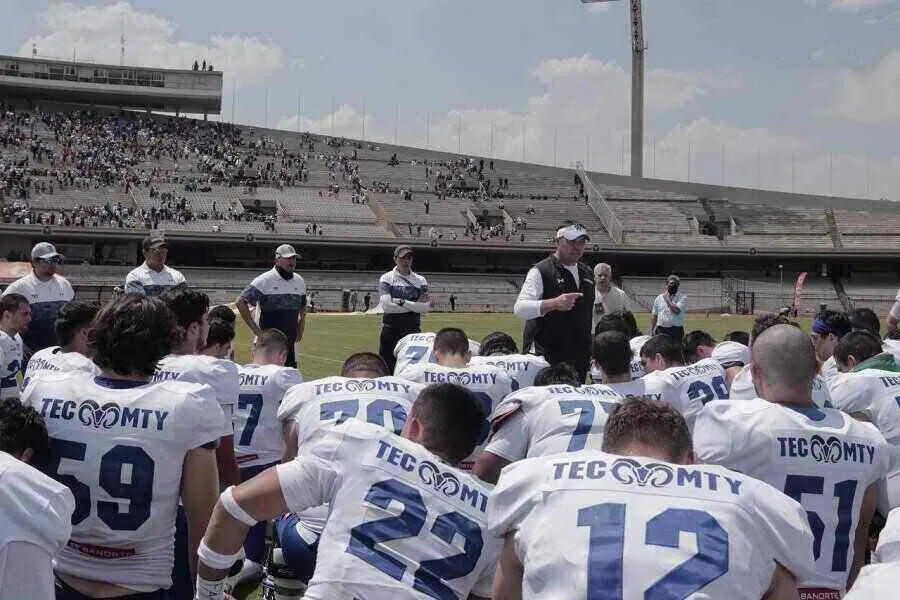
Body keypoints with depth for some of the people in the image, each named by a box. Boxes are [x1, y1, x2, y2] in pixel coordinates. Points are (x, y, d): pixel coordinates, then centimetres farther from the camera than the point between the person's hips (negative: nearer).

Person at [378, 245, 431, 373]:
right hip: (391, 329, -2)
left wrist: (403, 302, -13)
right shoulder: (386, 279, 3)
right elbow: (386, 305, -12)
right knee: (387, 365, -1)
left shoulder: (420, 280, 9)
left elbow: (426, 307, -4)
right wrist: (414, 306, -9)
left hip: (413, 329, 2)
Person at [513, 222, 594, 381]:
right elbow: (520, 308, -21)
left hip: (580, 360, 7)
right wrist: (554, 303, -34)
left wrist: (590, 350, 24)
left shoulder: (587, 273, 15)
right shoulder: (540, 272, -8)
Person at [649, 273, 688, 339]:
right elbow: (654, 315, 15)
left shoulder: (682, 298, 2)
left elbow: (676, 310, -15)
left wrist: (667, 299, -4)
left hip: (676, 331, -3)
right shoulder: (659, 298, 13)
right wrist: (651, 330, 8)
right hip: (660, 331, 3)